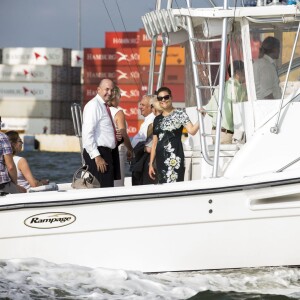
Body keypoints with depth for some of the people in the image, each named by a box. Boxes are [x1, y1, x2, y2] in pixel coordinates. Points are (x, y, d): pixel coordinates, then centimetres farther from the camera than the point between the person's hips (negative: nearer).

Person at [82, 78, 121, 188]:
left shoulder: (104, 106, 18)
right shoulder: (93, 105, -10)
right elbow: (87, 133, -19)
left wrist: (116, 136, 10)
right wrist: (96, 156, -23)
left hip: (107, 153, 10)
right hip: (98, 153, -10)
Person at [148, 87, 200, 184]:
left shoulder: (179, 114, 1)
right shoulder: (157, 119, 17)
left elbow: (192, 131, -13)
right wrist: (151, 164, 15)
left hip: (174, 157, -6)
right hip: (160, 159, 6)